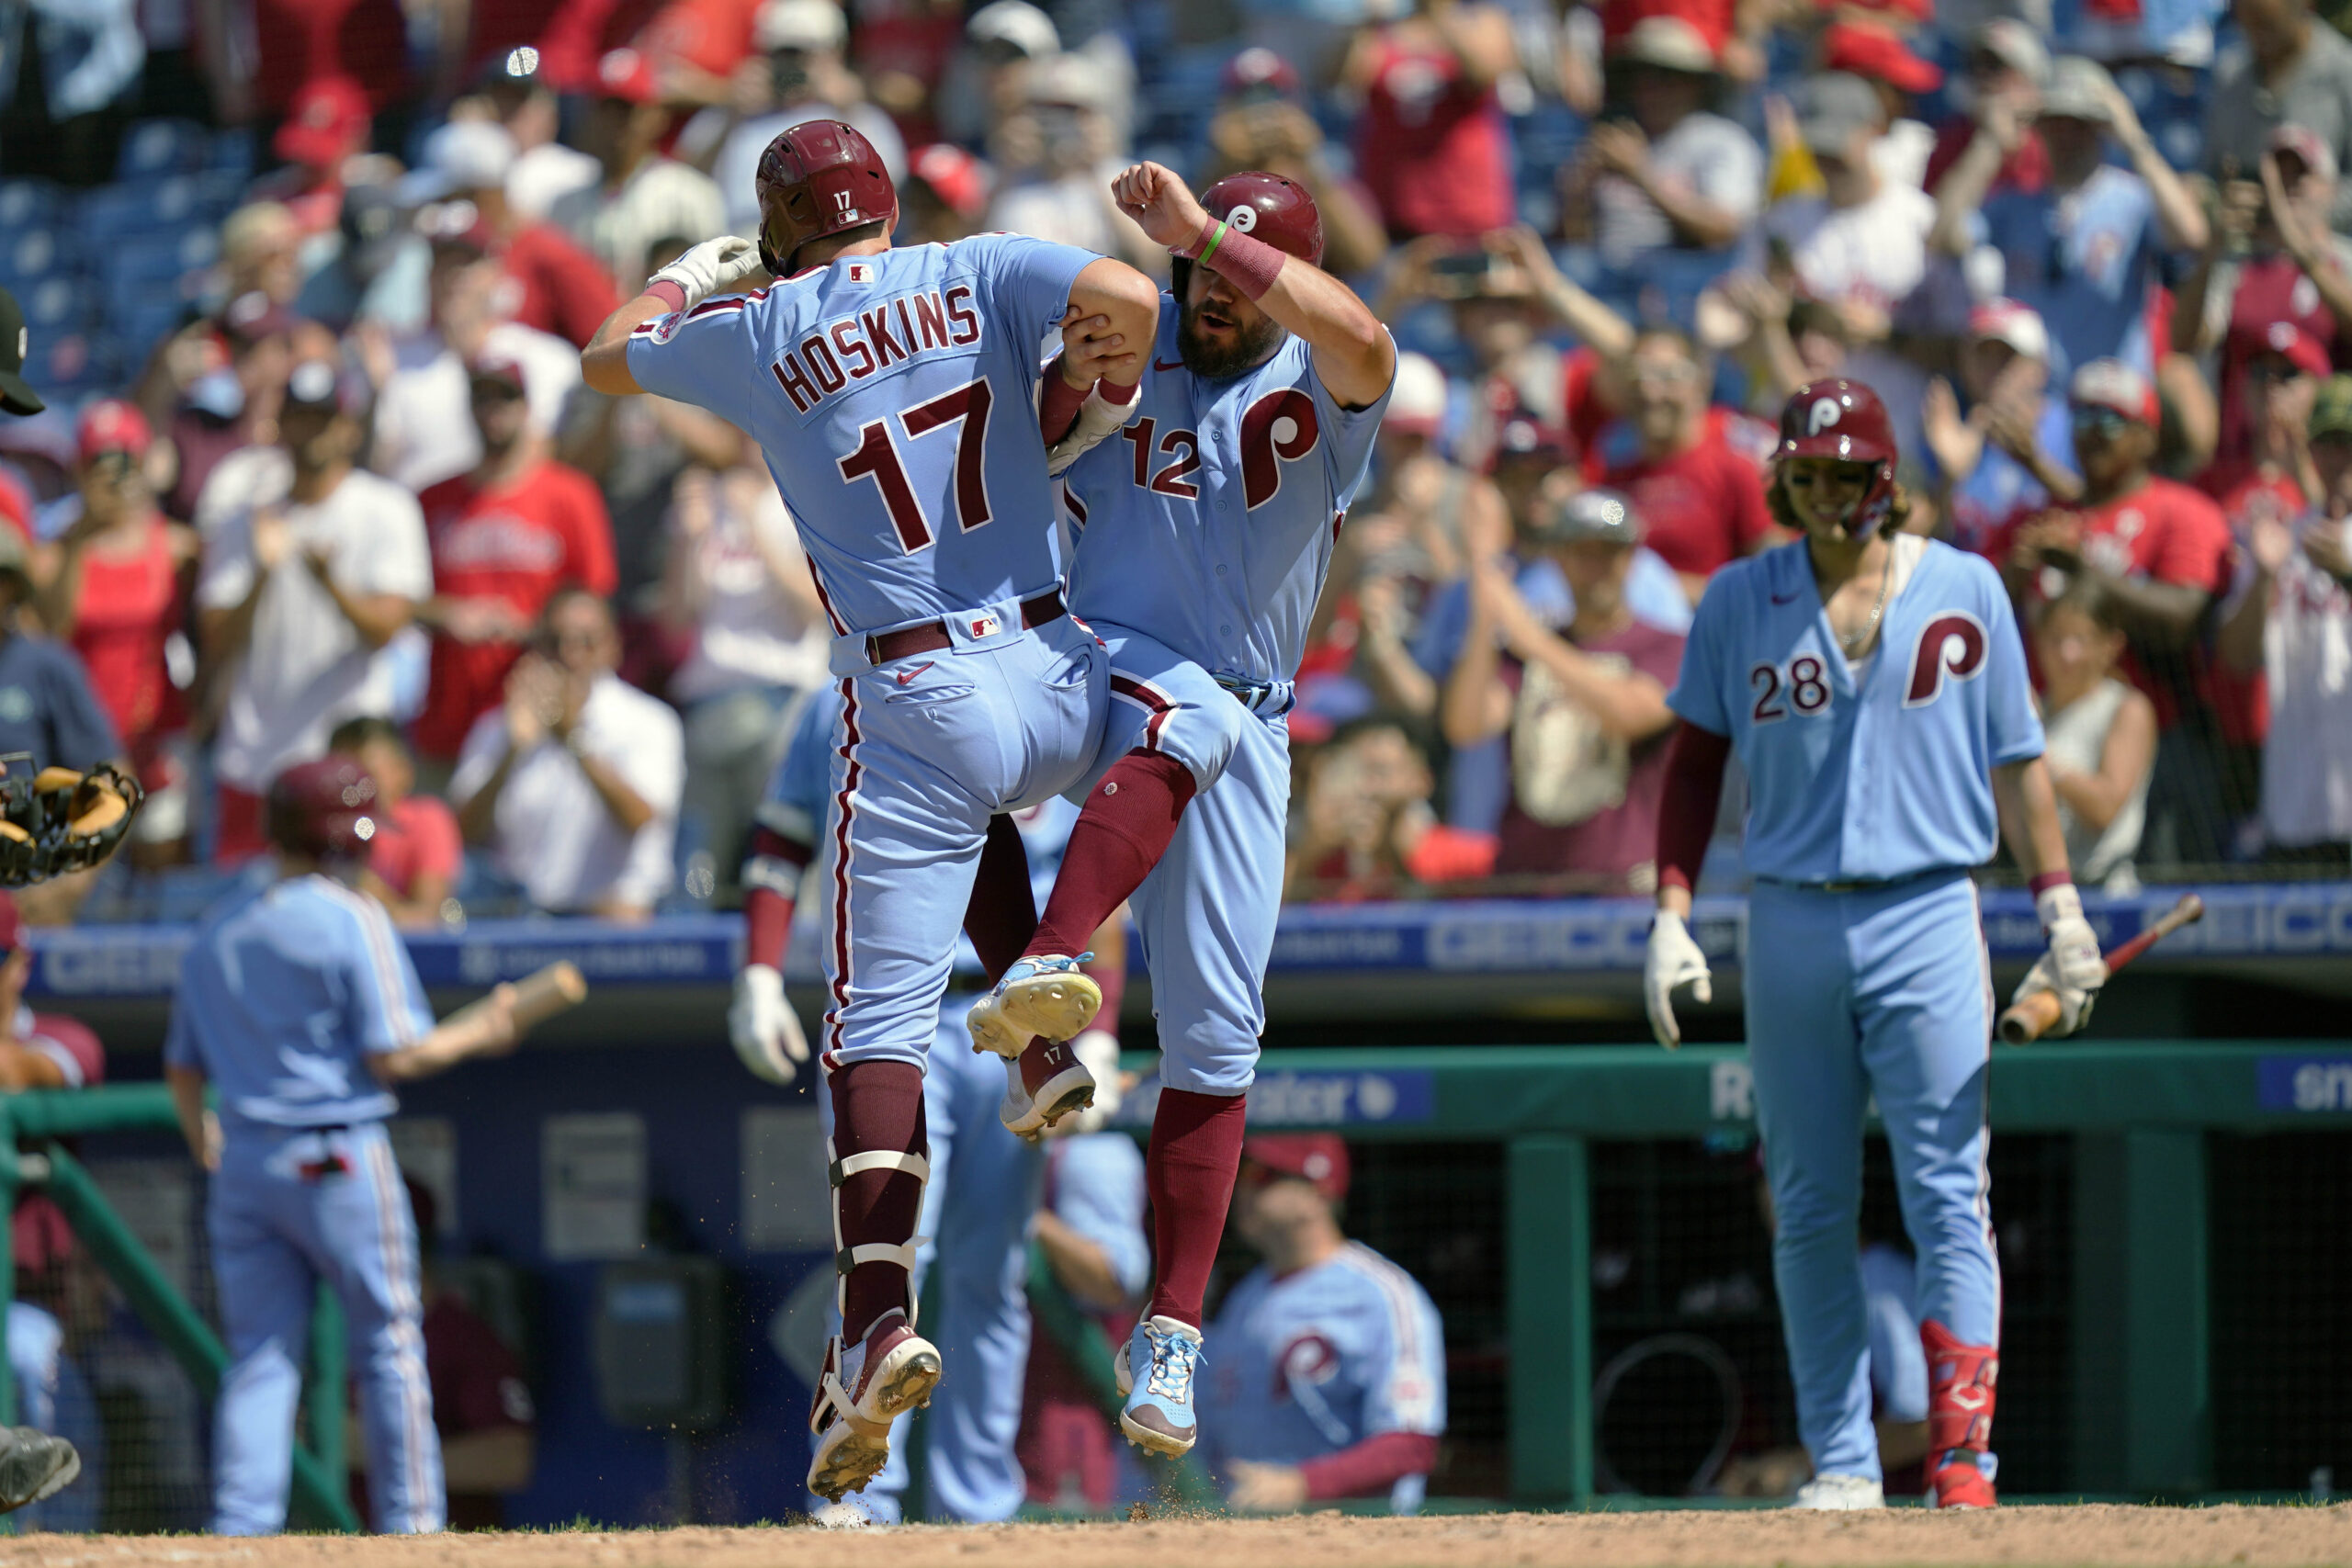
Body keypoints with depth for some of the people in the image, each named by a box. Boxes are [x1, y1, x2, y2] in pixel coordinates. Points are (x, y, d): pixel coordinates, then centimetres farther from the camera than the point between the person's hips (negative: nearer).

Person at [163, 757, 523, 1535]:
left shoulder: (217, 928, 10)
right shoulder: (352, 919, -9)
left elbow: (182, 1068, 16)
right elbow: (392, 1056, -13)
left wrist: (202, 1140, 34)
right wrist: (479, 1033, 2)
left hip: (242, 1163, 5)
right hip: (339, 1161, -5)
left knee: (259, 1355, 5)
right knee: (390, 1343, 4)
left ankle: (241, 1533, -4)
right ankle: (408, 1524, 4)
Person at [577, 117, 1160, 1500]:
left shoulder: (752, 335, 4)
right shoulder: (980, 278, 5)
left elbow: (607, 356, 23)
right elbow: (1126, 297, -14)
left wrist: (693, 278, 42)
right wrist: (1075, 412, 4)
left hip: (915, 701, -3)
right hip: (1062, 684, 3)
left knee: (881, 1025, -5)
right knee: (982, 792, 40)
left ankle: (880, 1318, -20)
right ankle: (1046, 1030, 24)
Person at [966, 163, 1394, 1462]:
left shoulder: (1322, 383, 0)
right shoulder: (1115, 354, 5)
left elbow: (1360, 340, -25)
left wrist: (1207, 231, -27)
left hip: (1242, 735, 2)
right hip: (1101, 670, -2)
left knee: (1213, 1036, 0)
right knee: (1188, 709, -39)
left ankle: (1171, 1337, 7)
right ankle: (1049, 969, -62)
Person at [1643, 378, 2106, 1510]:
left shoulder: (1965, 589, 5)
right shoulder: (1739, 601, 7)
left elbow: (2013, 758, 8)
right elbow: (1696, 763, 10)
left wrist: (2059, 906, 1)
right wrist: (1671, 914, 1)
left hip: (1926, 918, -2)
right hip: (1790, 923, 2)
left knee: (1948, 1197, -10)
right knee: (1808, 1209, 4)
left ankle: (1962, 1460, -13)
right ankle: (1841, 1463, 9)